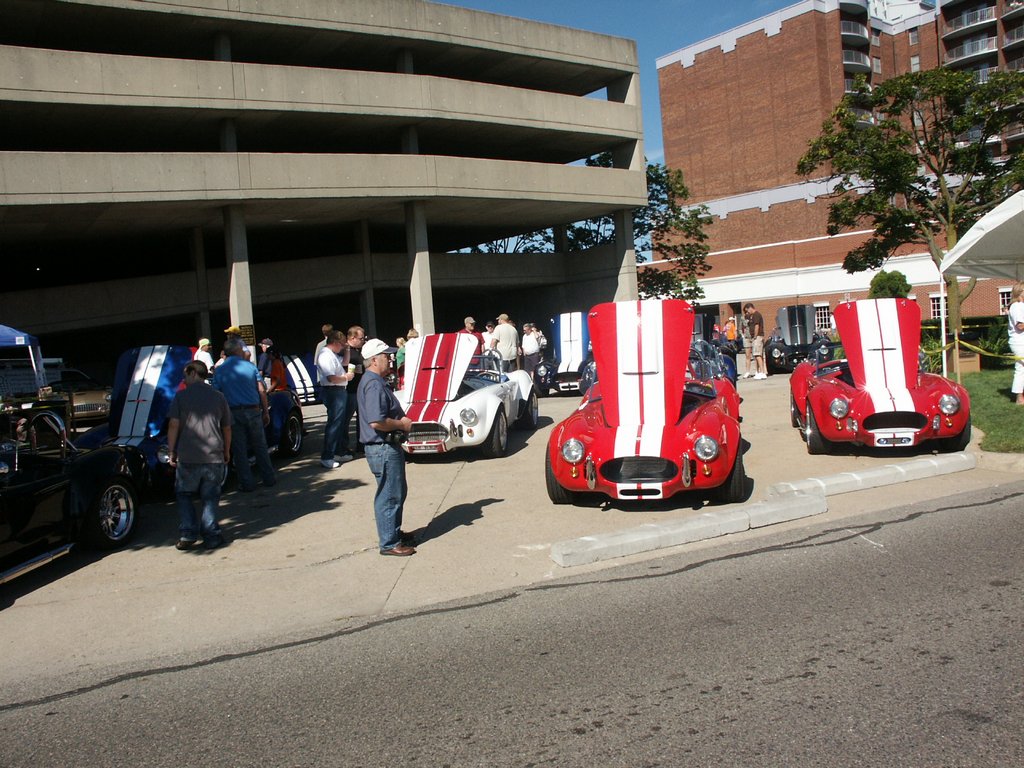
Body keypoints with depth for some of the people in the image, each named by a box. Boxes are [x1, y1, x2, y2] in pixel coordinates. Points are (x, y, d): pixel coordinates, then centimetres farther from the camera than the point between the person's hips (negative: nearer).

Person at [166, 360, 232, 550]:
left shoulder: (181, 396, 1)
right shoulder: (218, 397, 9)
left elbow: (173, 425, -5)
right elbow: (227, 428, 13)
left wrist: (172, 452, 3)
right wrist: (227, 453, 24)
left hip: (187, 457, -2)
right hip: (215, 456, 2)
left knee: (184, 495, 14)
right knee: (210, 498, 10)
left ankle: (187, 535, 6)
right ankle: (211, 537, 3)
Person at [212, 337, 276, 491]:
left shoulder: (219, 371, 0)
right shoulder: (250, 366, 1)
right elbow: (262, 391, -1)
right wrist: (266, 412, 6)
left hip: (233, 413, -1)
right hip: (253, 411, 1)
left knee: (239, 450, 7)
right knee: (260, 446, 12)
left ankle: (247, 483, 9)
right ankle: (268, 478, 17)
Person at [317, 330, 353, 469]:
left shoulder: (332, 354, 14)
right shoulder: (326, 356, -18)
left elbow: (344, 363, 30)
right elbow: (331, 378, -26)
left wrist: (347, 350, 15)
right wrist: (346, 377, -10)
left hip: (339, 391, 11)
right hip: (333, 392, -11)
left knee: (338, 422, 18)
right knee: (333, 424, -9)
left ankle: (338, 452, 30)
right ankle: (326, 458, -8)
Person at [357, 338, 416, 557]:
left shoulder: (373, 381, 13)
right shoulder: (374, 385, -21)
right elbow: (377, 422, -29)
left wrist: (400, 419, 10)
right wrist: (401, 424, -15)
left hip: (387, 447, 11)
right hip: (383, 449, -11)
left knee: (398, 492, 21)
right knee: (390, 496, -1)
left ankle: (394, 533, 34)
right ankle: (389, 543, 9)